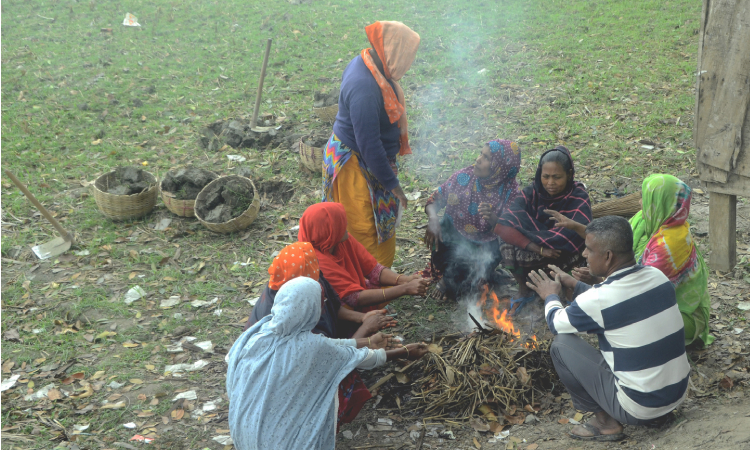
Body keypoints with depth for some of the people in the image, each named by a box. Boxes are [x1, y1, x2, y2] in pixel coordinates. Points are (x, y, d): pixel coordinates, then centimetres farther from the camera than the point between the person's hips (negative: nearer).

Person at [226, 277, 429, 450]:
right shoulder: (311, 346, -27)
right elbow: (361, 358, -11)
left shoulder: (261, 331, -11)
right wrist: (405, 352, 5)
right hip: (281, 433, -5)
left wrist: (369, 341, 11)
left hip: (246, 425, 6)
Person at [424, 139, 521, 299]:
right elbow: (434, 200, -2)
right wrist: (433, 218, -25)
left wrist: (493, 218, -34)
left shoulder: (510, 191, -11)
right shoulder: (464, 177, -9)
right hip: (454, 236, 1)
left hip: (484, 245, -1)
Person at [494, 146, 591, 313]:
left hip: (564, 256, -3)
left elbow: (572, 238, -33)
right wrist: (537, 248, -36)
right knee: (508, 248, -26)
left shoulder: (578, 197, -16)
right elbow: (502, 226, -23)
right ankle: (523, 291, 0)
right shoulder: (532, 192, -9)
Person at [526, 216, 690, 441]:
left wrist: (550, 296, 19)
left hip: (638, 409, -7)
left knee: (562, 344, -1)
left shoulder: (598, 300, -22)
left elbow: (556, 323, -1)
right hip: (679, 393, 7)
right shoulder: (657, 276, -3)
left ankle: (605, 422, 8)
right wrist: (575, 284, 24)